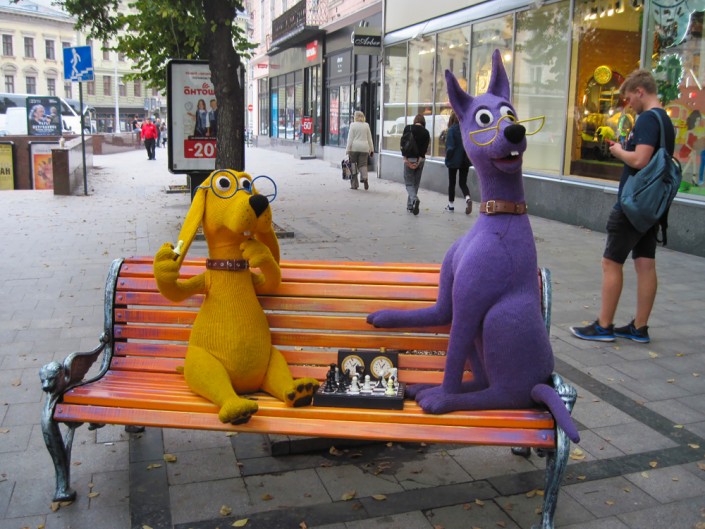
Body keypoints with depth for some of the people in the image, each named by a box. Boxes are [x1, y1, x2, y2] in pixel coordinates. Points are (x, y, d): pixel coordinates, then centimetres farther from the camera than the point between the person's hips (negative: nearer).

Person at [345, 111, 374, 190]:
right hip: (364, 148, 2)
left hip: (354, 148, -2)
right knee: (363, 164, 4)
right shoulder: (366, 125, 8)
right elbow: (369, 138, 11)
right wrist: (371, 149, 17)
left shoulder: (353, 125, -1)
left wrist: (348, 150, -3)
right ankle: (364, 178, -25)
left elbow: (350, 138, -3)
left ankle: (354, 184, 7)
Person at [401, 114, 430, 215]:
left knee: (409, 183, 2)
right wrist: (419, 160, -9)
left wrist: (405, 158, -7)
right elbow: (425, 148, -6)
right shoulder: (426, 132, 3)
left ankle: (414, 199, -26)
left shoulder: (408, 128, -2)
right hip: (420, 159, 2)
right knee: (416, 183, 14)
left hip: (409, 158, -2)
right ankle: (410, 206, 18)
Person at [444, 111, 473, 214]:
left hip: (454, 160, -3)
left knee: (452, 183, 11)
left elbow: (450, 147, -15)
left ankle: (451, 205, 18)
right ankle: (468, 198, -17)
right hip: (465, 160, 3)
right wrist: (468, 156, 6)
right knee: (463, 183, 11)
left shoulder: (452, 130, -13)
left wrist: (448, 158, -2)